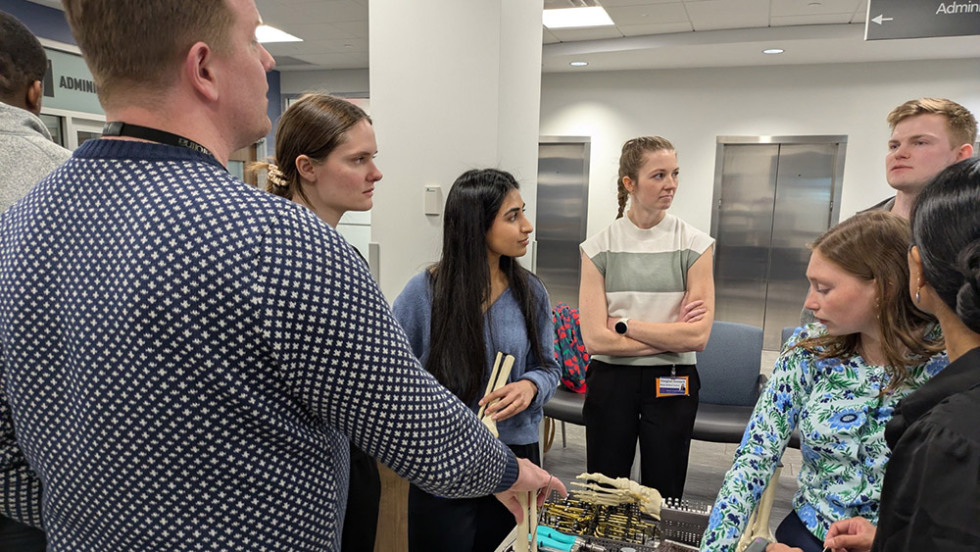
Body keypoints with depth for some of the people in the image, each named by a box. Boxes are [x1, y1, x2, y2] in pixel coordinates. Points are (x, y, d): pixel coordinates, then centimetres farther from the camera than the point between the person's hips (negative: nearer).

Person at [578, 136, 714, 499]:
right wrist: (672, 334, -11)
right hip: (610, 381, 0)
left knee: (664, 499, 13)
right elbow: (595, 338, -13)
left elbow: (698, 336, -12)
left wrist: (623, 324, -12)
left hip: (672, 384, 0)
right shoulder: (598, 247, -5)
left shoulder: (695, 245, -4)